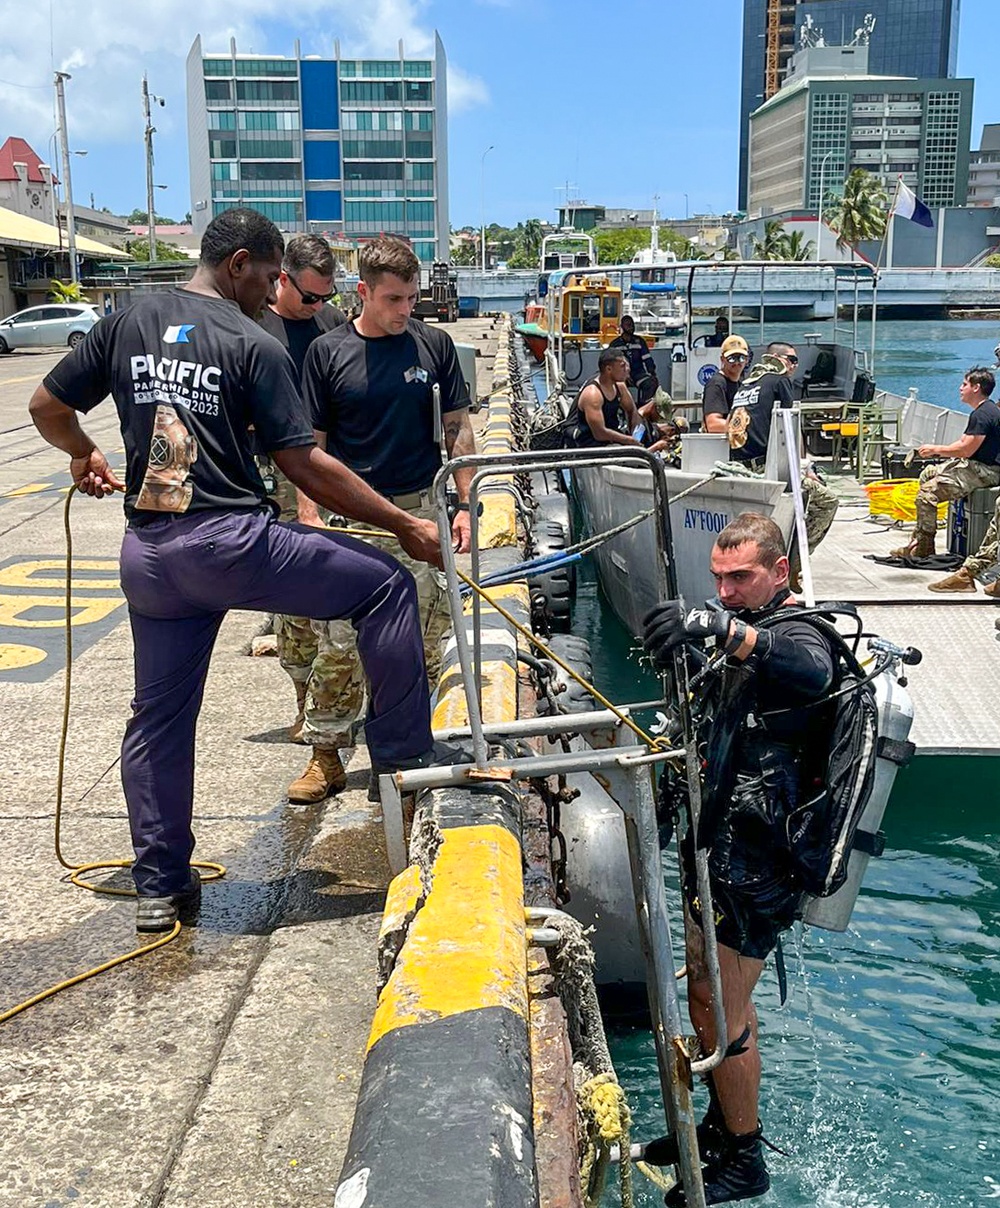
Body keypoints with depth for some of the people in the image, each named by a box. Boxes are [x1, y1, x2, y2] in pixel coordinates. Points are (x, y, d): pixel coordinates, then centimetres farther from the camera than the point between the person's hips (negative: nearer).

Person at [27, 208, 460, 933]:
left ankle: (160, 887, 22)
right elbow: (304, 465, -9)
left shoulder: (126, 324, 10)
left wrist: (83, 454, 37)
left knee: (159, 716, 15)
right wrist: (405, 526, -3)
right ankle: (404, 753, 11)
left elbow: (48, 406, 15)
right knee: (386, 585, 7)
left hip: (148, 552, 6)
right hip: (231, 542, -6)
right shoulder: (254, 347, -5)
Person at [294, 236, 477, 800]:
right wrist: (310, 516, -7)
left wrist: (464, 505, 0)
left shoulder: (434, 344, 3)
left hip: (421, 510, 1)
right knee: (338, 643, 1)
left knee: (423, 641, 7)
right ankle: (327, 755, 12)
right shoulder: (328, 352, -1)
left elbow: (458, 429, 7)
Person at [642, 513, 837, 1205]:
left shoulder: (798, 633, -18)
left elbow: (811, 669, -48)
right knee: (713, 996, 22)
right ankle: (723, 1128, 41)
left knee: (719, 1016, 2)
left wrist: (719, 627, -60)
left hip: (750, 868, -10)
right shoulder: (742, 631, 12)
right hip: (719, 853, 10)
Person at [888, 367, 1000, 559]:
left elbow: (966, 449, -23)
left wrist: (935, 449, -10)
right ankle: (919, 539, 16)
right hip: (975, 466, 12)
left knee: (927, 493, -18)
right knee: (927, 474, 19)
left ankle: (923, 547, -8)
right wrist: (936, 451, 7)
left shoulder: (982, 415, -19)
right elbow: (963, 442, 17)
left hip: (984, 472, -12)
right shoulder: (985, 410, 15)